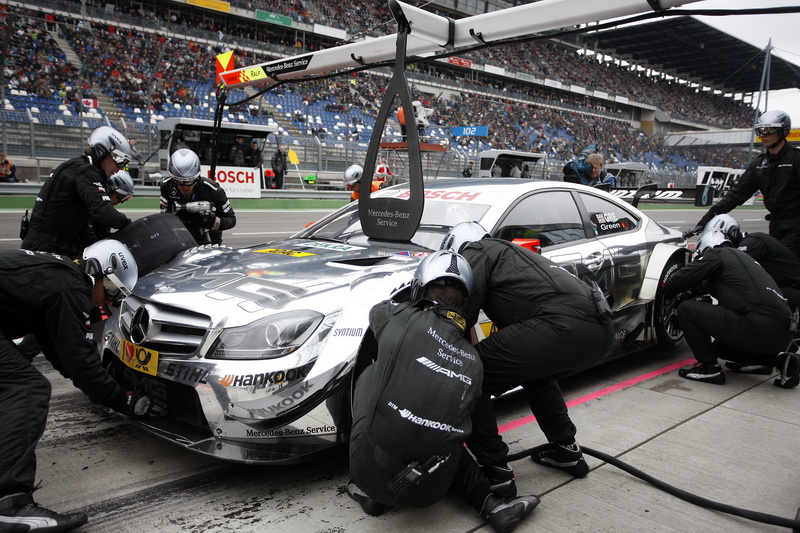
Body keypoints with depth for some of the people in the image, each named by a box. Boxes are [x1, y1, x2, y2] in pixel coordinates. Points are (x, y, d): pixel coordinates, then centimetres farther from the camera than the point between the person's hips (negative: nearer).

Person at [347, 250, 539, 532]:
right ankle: (492, 504, 13)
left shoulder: (400, 316, -5)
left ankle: (367, 488, 19)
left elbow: (376, 312, 19)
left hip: (373, 473, -3)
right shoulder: (473, 361, 6)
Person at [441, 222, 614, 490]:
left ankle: (496, 473, 5)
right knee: (534, 371, 37)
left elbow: (462, 312, -3)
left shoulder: (475, 252, 11)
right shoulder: (508, 251, 36)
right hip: (601, 329, 10)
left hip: (563, 326, -10)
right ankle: (566, 450, 40)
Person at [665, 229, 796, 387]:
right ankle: (779, 359, 14)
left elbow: (681, 278, 1)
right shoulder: (739, 255, 28)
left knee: (687, 310, -3)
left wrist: (667, 293, 19)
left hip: (759, 329, -9)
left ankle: (709, 368, 2)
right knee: (721, 346, 33)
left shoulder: (716, 254, 2)